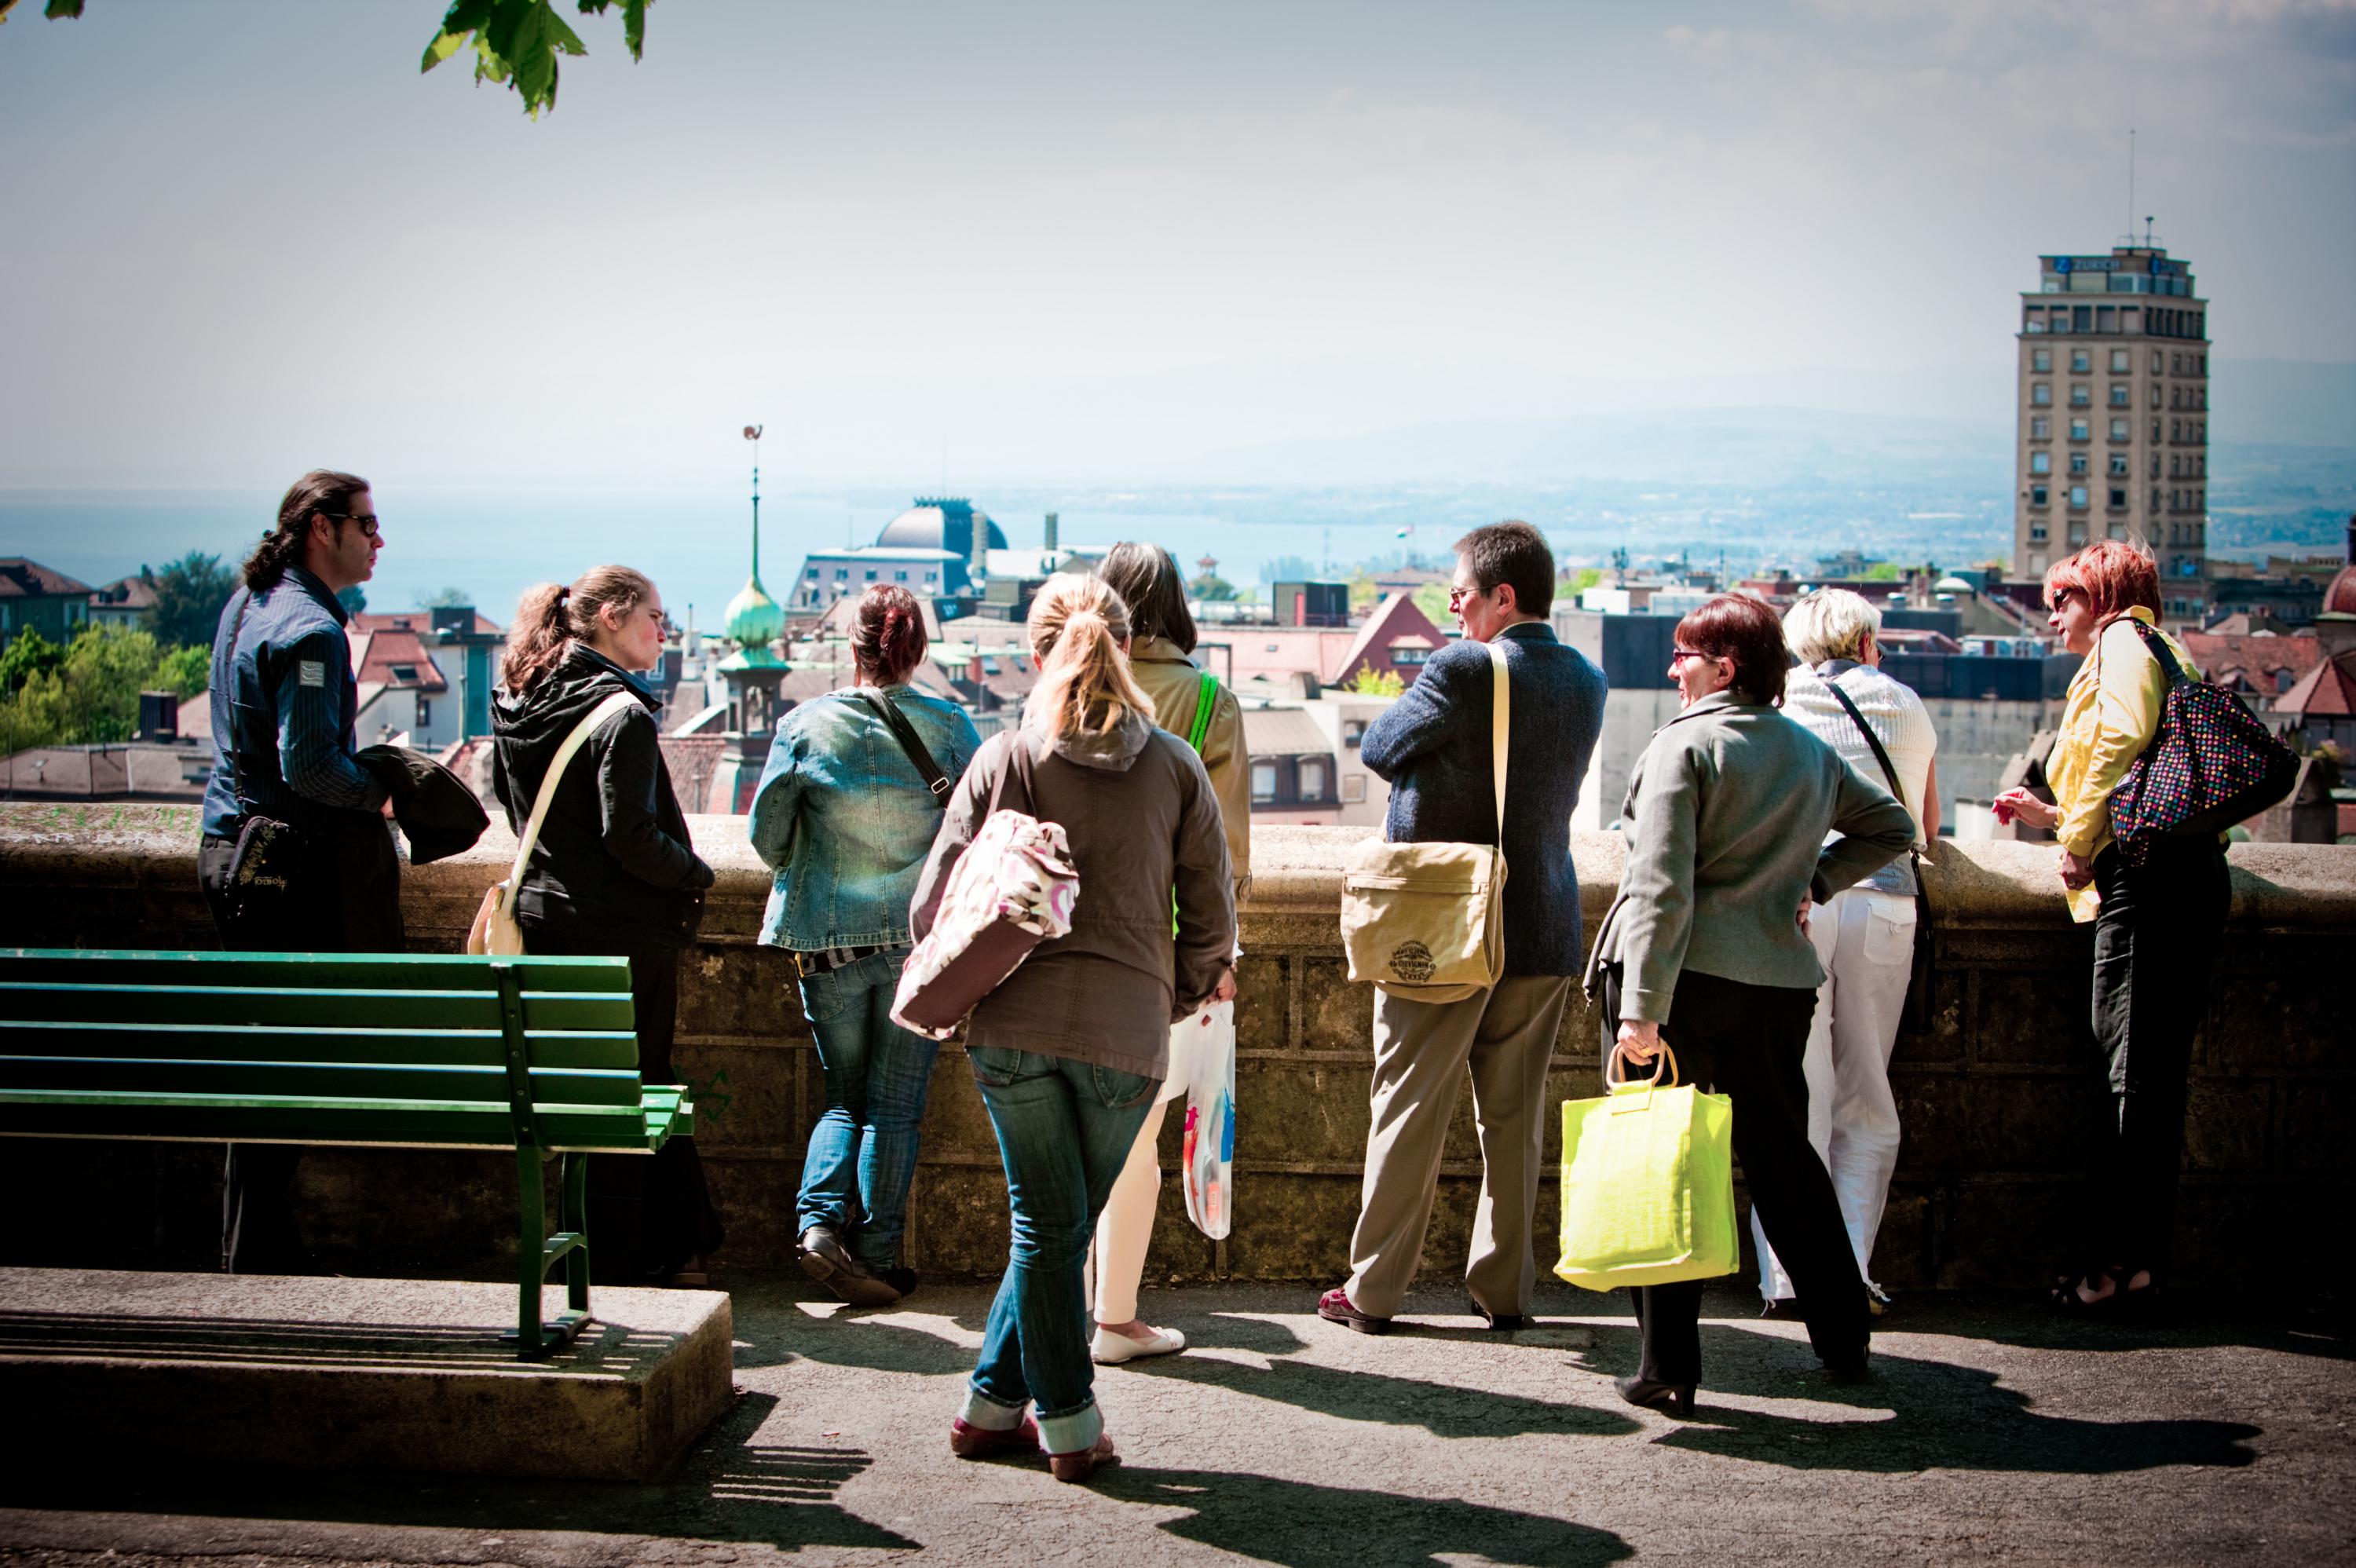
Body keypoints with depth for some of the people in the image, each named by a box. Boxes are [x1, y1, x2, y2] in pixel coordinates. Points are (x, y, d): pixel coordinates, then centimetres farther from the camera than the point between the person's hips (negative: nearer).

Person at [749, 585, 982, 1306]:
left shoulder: (804, 726, -5)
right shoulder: (949, 726, -6)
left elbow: (767, 834, 1)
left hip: (828, 942, 1)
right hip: (919, 939, -1)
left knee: (844, 1096, 16)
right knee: (896, 1105, 8)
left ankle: (819, 1219, -4)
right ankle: (877, 1259, 8)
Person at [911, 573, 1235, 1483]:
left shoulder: (1003, 761, 1)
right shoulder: (1174, 766, 3)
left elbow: (934, 904, 1)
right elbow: (1212, 914, 5)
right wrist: (1176, 997, 21)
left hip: (1013, 1026, 0)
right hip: (1126, 1032, 0)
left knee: (1046, 1223, 10)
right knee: (1065, 1222, 14)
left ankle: (1067, 1422, 17)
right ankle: (997, 1399, 21)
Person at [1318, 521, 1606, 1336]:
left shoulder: (1464, 669, -16)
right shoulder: (1586, 682, 5)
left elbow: (1379, 748, -5)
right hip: (1545, 932, 5)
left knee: (1410, 1108, 4)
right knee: (1514, 1116, 11)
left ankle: (1374, 1290, 11)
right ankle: (1504, 1290, 16)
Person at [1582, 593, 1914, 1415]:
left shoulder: (1684, 746, -8)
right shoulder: (1813, 753, 12)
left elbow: (1662, 887, -15)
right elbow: (1891, 826, 26)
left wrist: (1640, 1006, -18)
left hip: (1687, 978, -6)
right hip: (1780, 983, 6)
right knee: (1785, 1160, 18)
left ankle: (1669, 1369, 1)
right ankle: (1844, 1340, 27)